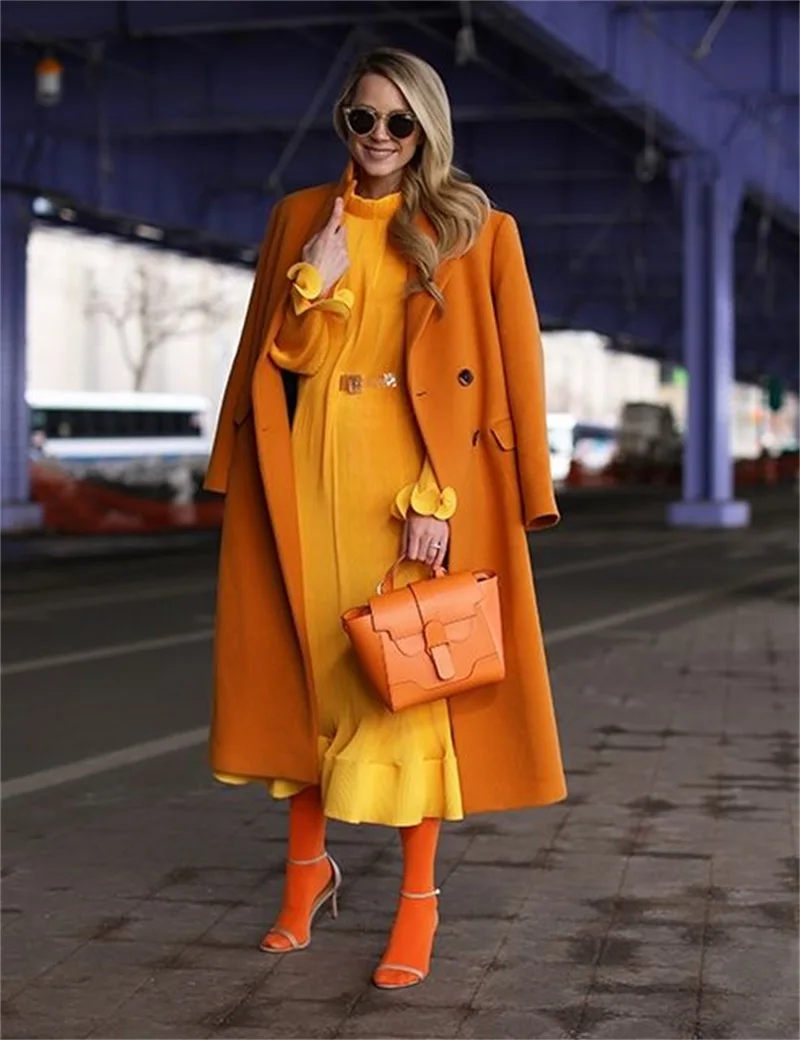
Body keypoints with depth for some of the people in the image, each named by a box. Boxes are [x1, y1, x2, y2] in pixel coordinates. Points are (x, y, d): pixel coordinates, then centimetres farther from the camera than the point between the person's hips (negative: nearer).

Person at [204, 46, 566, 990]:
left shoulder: (473, 231, 1)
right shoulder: (301, 219, 11)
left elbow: (496, 377, -5)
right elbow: (278, 357, 8)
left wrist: (436, 497, -15)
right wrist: (315, 279, -11)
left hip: (416, 481, -3)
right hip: (310, 472, 3)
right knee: (307, 666, 8)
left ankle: (418, 902, 9)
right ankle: (307, 868, 27)